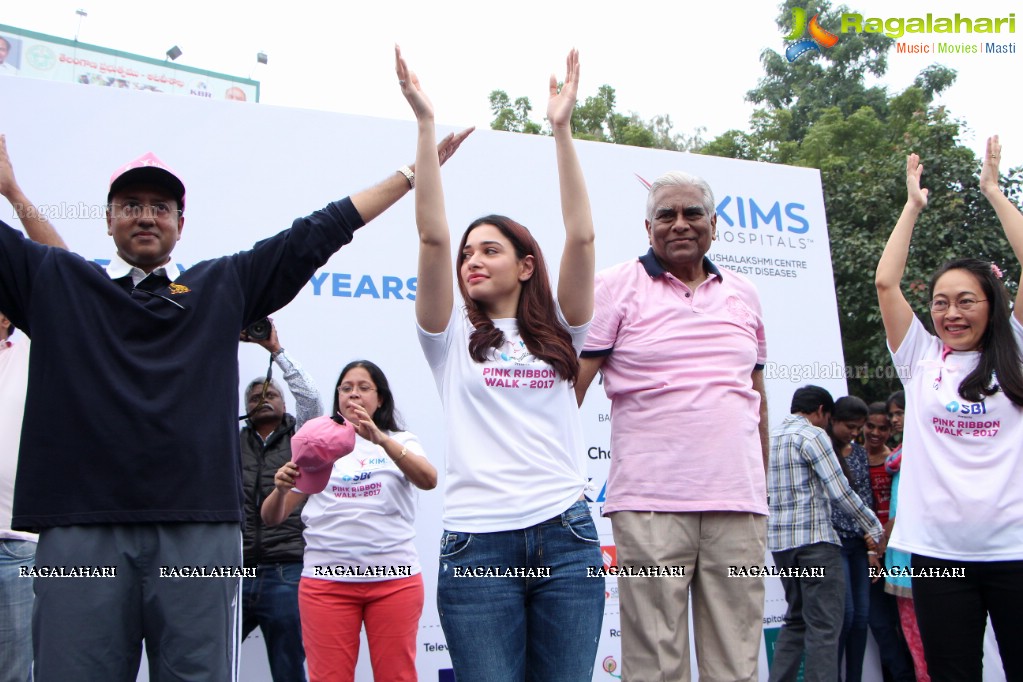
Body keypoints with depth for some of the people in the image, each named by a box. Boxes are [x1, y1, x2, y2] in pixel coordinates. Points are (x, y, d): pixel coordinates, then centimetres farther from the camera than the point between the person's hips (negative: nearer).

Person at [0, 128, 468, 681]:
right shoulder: (54, 281, 17)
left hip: (199, 528, 0)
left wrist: (410, 174, 15)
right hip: (79, 526, 0)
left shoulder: (225, 285, 17)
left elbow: (315, 234, 15)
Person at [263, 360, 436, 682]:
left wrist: (381, 439, -24)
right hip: (326, 579, 1)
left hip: (395, 579, 0)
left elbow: (429, 480, -11)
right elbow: (272, 517, 9)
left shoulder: (401, 441, 12)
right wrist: (281, 488, -14)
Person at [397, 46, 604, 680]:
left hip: (567, 536, 2)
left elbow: (581, 237, 1)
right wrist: (426, 123, -6)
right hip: (479, 541, -1)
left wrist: (562, 129, -2)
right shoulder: (453, 337, 9)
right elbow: (433, 237, -3)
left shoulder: (558, 333, 12)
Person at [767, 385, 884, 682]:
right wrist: (876, 529, -1)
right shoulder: (813, 435, -7)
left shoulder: (772, 436, 17)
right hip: (814, 537, -8)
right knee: (824, 625, -5)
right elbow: (840, 492, -11)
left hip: (779, 540, 8)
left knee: (796, 619, 17)